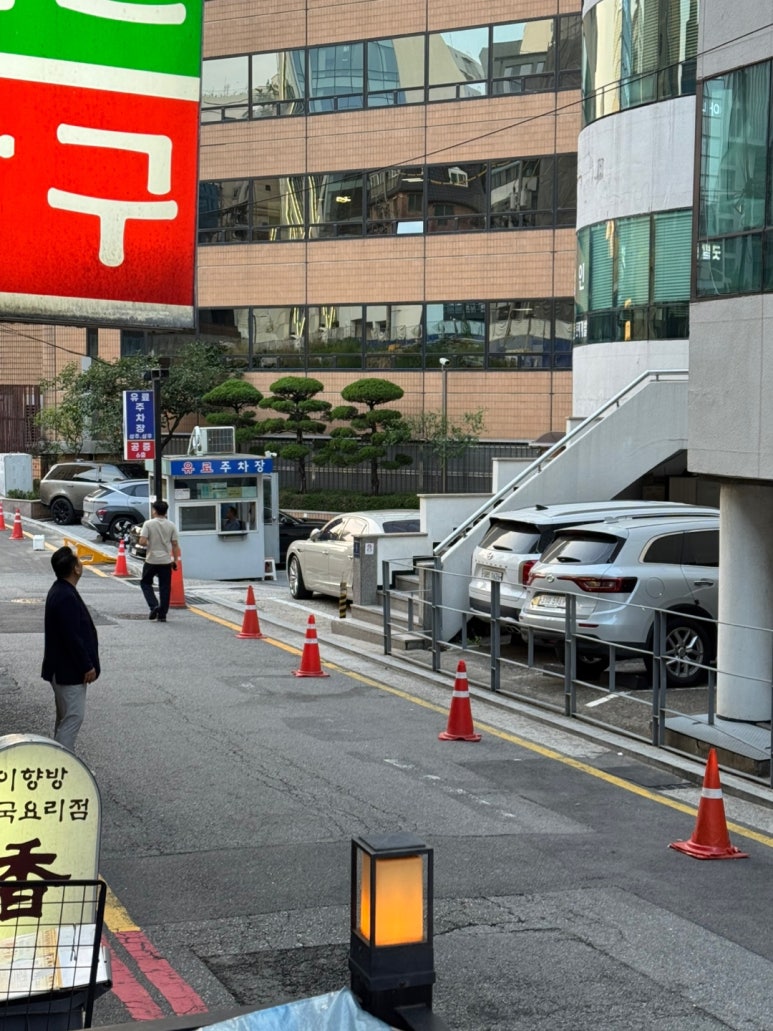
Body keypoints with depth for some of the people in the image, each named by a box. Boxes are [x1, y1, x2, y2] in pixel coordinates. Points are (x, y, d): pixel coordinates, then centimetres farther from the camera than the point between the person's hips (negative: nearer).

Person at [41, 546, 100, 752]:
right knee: (73, 716, -5)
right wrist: (87, 666, -17)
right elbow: (72, 637, -25)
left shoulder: (61, 591, 9)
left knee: (66, 716, 18)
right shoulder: (65, 597, -24)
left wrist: (86, 664, 20)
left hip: (64, 667, 11)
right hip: (69, 670, -11)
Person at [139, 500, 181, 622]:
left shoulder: (148, 524, -9)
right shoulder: (171, 525, 0)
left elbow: (142, 542, -16)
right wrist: (175, 560, 10)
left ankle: (154, 606, -3)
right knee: (165, 588, 7)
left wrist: (148, 545, 7)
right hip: (166, 561, 2)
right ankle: (162, 615, 8)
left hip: (151, 560, -2)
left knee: (145, 583, 16)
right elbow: (175, 544, 1)